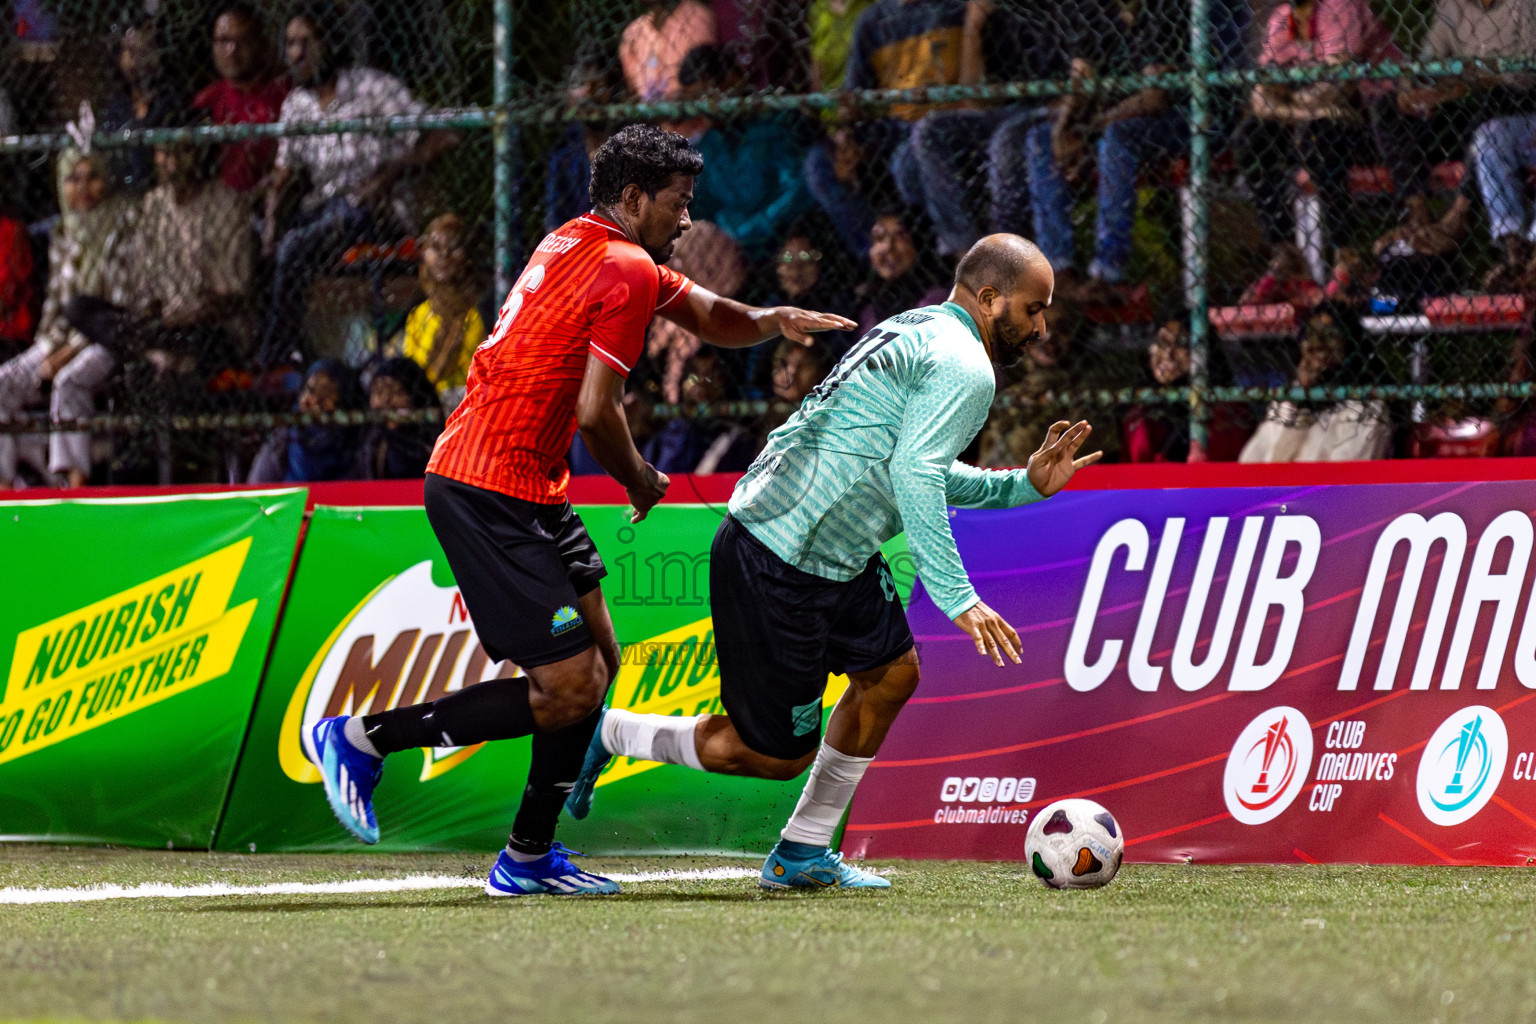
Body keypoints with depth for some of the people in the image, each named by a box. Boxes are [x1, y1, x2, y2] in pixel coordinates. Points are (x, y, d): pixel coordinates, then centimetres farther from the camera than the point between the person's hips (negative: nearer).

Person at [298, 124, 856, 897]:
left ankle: (528, 860, 16)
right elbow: (596, 413, -19)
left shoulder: (582, 246, 18)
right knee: (569, 689, -11)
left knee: (596, 660, 13)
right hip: (489, 492, -11)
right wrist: (640, 482, -1)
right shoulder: (626, 271, -13)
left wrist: (771, 319, 6)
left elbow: (708, 315, 27)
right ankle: (362, 737, -5)